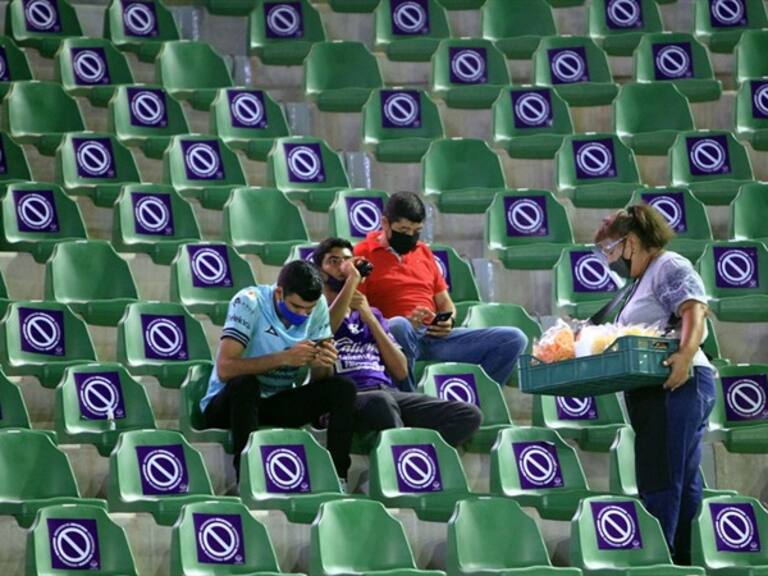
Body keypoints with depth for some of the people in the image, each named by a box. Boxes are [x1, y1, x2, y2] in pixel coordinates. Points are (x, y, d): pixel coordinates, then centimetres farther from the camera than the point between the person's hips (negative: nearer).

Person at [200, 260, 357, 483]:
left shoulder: (319, 306, -6)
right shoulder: (250, 302, -21)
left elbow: (318, 380, -3)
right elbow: (225, 369, -33)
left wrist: (323, 364, -27)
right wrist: (284, 358, -40)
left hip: (278, 403, 5)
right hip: (227, 403, -5)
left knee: (343, 388, -16)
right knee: (245, 383, -37)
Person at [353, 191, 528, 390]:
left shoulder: (423, 252, 23)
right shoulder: (363, 255, 3)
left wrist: (449, 321, 3)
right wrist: (406, 322, -19)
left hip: (436, 337, 6)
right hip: (392, 338, -6)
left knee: (514, 339, -11)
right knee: (398, 327, -44)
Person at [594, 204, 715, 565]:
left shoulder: (669, 267, -5)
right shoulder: (643, 280, 25)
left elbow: (694, 311, -21)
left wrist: (686, 355, -36)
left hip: (676, 384, -11)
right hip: (655, 390, 11)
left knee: (660, 482, -12)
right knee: (682, 483, 11)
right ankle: (682, 561, 14)